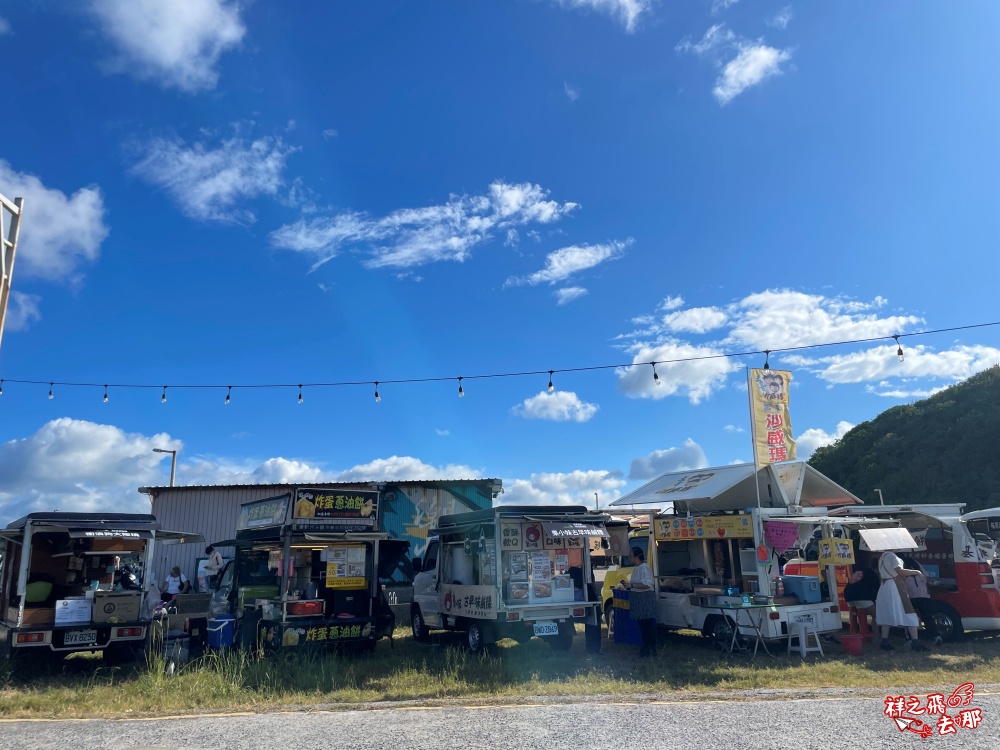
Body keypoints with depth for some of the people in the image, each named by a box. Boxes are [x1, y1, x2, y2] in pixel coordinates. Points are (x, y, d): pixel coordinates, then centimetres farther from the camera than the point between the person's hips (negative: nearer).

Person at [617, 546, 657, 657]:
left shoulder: (644, 568, -16)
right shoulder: (635, 568, 14)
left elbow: (647, 584, -25)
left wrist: (631, 585, -23)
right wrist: (628, 585, 12)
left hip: (646, 598, -10)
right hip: (638, 599, 10)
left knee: (649, 624, -3)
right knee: (642, 624, 13)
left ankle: (651, 649, 3)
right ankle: (646, 647, 21)